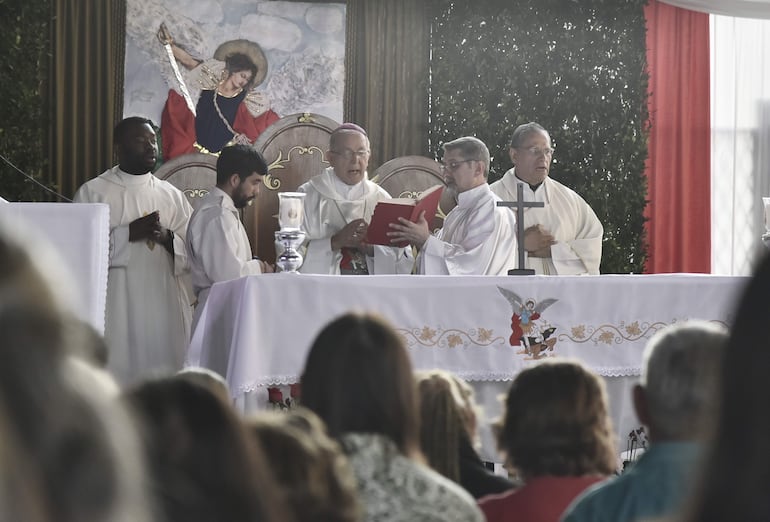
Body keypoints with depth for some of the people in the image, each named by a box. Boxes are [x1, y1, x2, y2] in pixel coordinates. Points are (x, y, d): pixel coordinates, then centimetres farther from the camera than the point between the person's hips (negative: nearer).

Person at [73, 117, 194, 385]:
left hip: (165, 311, 3)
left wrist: (167, 238, -8)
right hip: (116, 312, -3)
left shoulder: (172, 195, 14)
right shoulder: (93, 192, 4)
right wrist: (128, 233, -13)